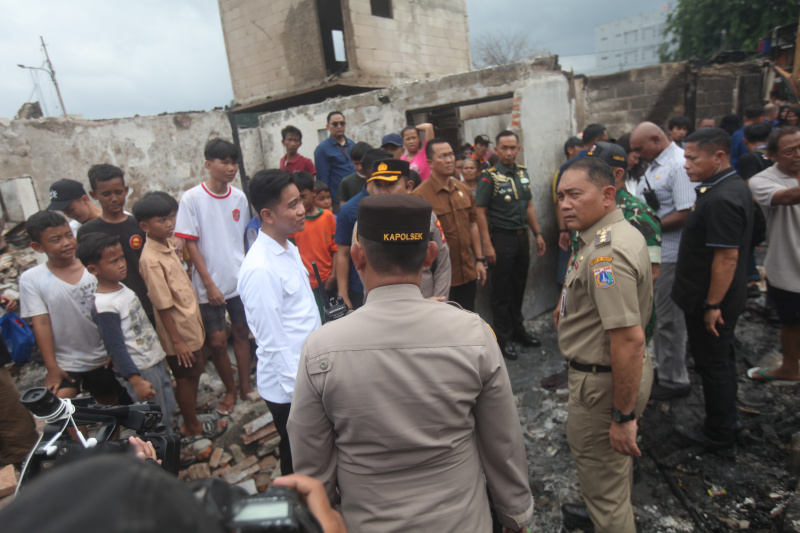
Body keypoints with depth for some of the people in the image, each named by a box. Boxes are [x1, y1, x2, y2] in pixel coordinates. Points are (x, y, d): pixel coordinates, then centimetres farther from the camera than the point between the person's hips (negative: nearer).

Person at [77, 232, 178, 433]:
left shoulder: (123, 288, 4)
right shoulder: (104, 306, -23)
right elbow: (116, 348, -22)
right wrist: (136, 381, -22)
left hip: (156, 361, 8)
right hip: (140, 370, -8)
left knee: (169, 411, 20)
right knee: (157, 423, 5)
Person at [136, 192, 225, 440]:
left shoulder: (167, 245, 3)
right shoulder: (151, 260, -24)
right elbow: (163, 306, -22)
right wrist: (176, 340, -18)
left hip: (191, 324, 8)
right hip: (179, 330, -8)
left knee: (196, 372, 20)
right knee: (186, 378, 10)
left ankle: (191, 419, 39)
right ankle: (192, 426, 30)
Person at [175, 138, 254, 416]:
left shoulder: (239, 197, 1)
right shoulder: (192, 198, -10)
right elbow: (190, 244, -9)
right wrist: (209, 284, -12)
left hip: (241, 280, 3)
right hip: (211, 285, -3)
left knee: (242, 332, 14)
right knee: (216, 341, 3)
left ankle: (245, 386, 31)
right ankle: (230, 390, 26)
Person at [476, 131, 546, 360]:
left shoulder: (522, 172, 8)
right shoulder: (489, 176, -11)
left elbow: (529, 205, 15)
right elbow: (480, 212, -13)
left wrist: (537, 233, 12)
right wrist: (487, 245, -18)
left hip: (522, 236, 6)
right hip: (501, 238, -6)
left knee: (519, 285, 17)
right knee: (501, 290, 3)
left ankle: (518, 329, 33)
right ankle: (503, 338, 16)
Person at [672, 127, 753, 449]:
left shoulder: (720, 199, -26)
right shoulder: (734, 186, 8)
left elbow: (727, 257, -27)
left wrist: (712, 305, -22)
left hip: (709, 302, -10)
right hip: (723, 299, 10)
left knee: (713, 365, 5)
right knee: (722, 359, 22)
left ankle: (719, 434, 21)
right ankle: (727, 420, 39)